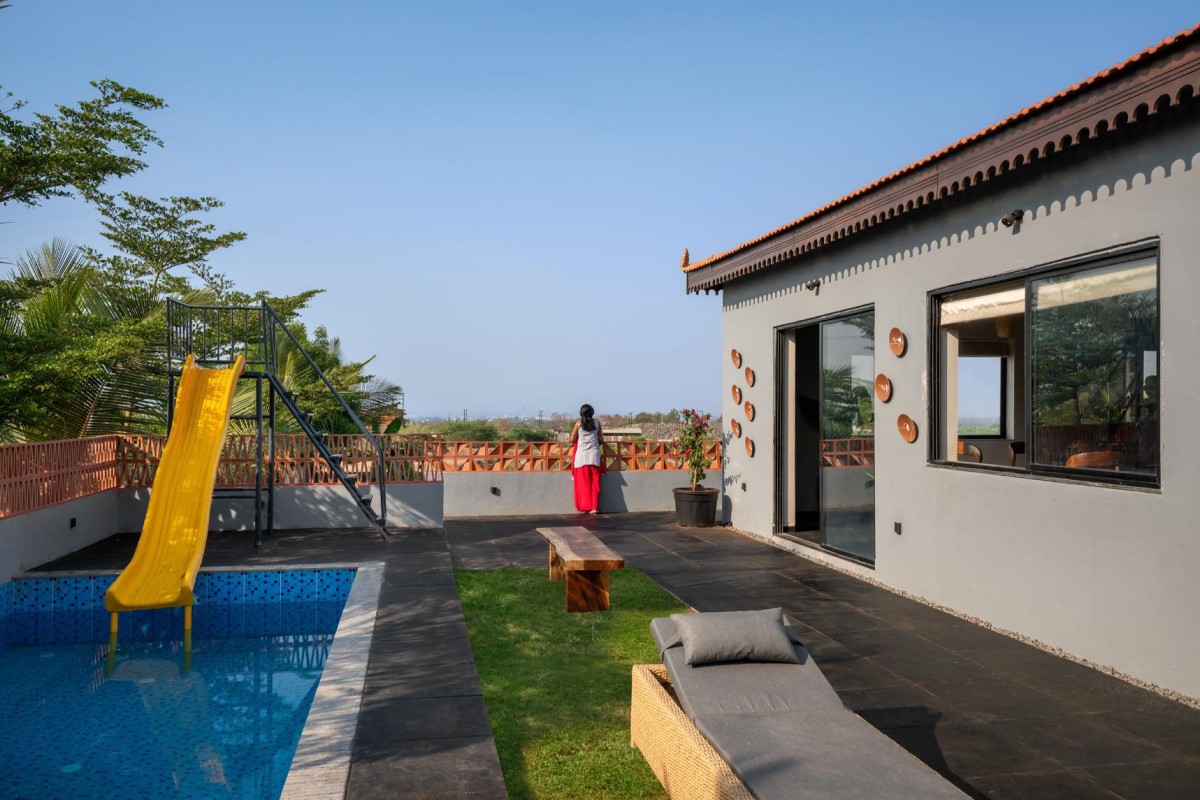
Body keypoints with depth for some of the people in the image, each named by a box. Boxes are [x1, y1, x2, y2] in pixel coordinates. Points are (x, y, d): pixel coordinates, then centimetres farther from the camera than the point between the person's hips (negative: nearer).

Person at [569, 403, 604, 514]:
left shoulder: (579, 424, 0)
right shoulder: (596, 423, 5)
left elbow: (572, 440, 3)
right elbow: (601, 440, 11)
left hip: (582, 456, -1)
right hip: (594, 455, 1)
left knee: (583, 483, 4)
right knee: (595, 483, 5)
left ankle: (586, 507, 2)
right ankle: (594, 507, 1)